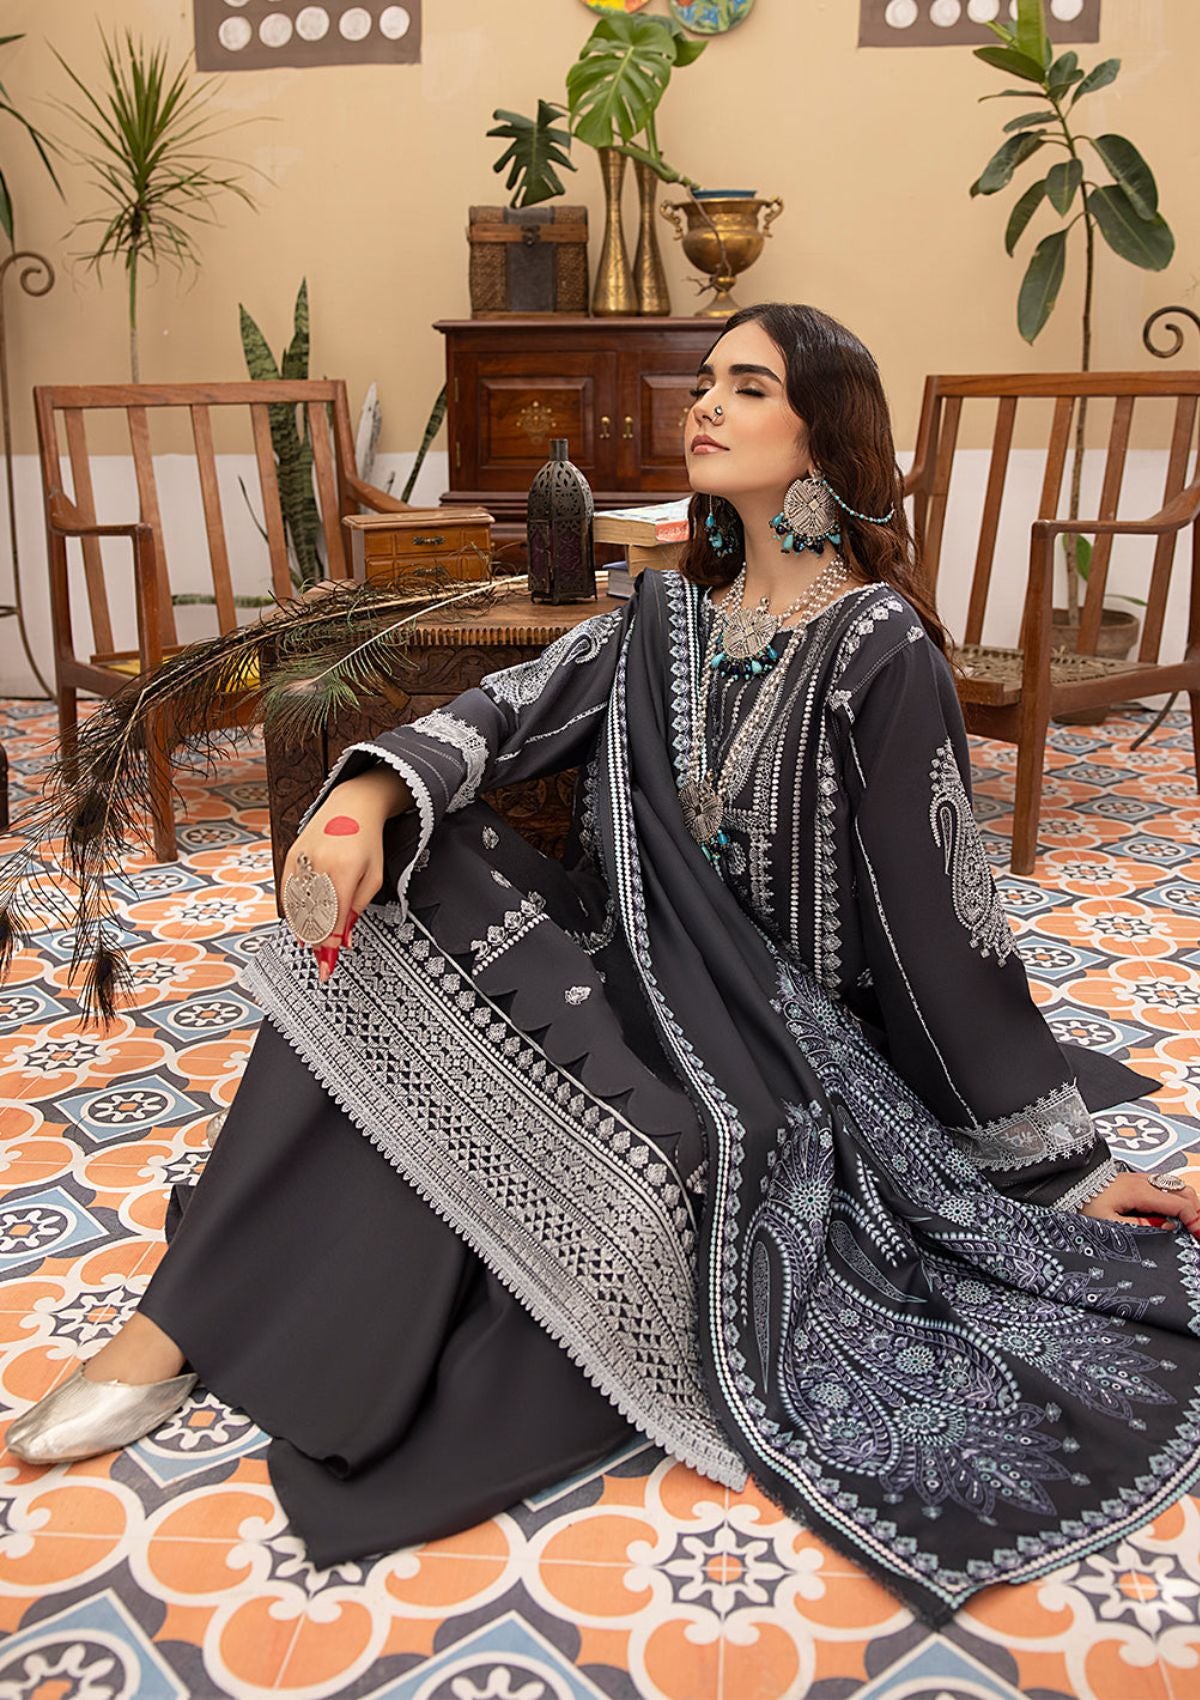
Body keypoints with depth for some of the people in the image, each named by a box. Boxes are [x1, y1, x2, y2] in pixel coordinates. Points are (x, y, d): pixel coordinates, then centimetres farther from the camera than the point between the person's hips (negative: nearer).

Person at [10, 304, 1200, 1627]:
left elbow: (947, 915, -12)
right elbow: (511, 709, -6)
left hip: (786, 1038, -5)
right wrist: (371, 796, -28)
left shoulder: (879, 650, -13)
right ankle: (188, 1321, -13)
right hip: (645, 974, 6)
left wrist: (1068, 1159, -8)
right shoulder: (671, 612, 7)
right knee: (396, 893, -16)